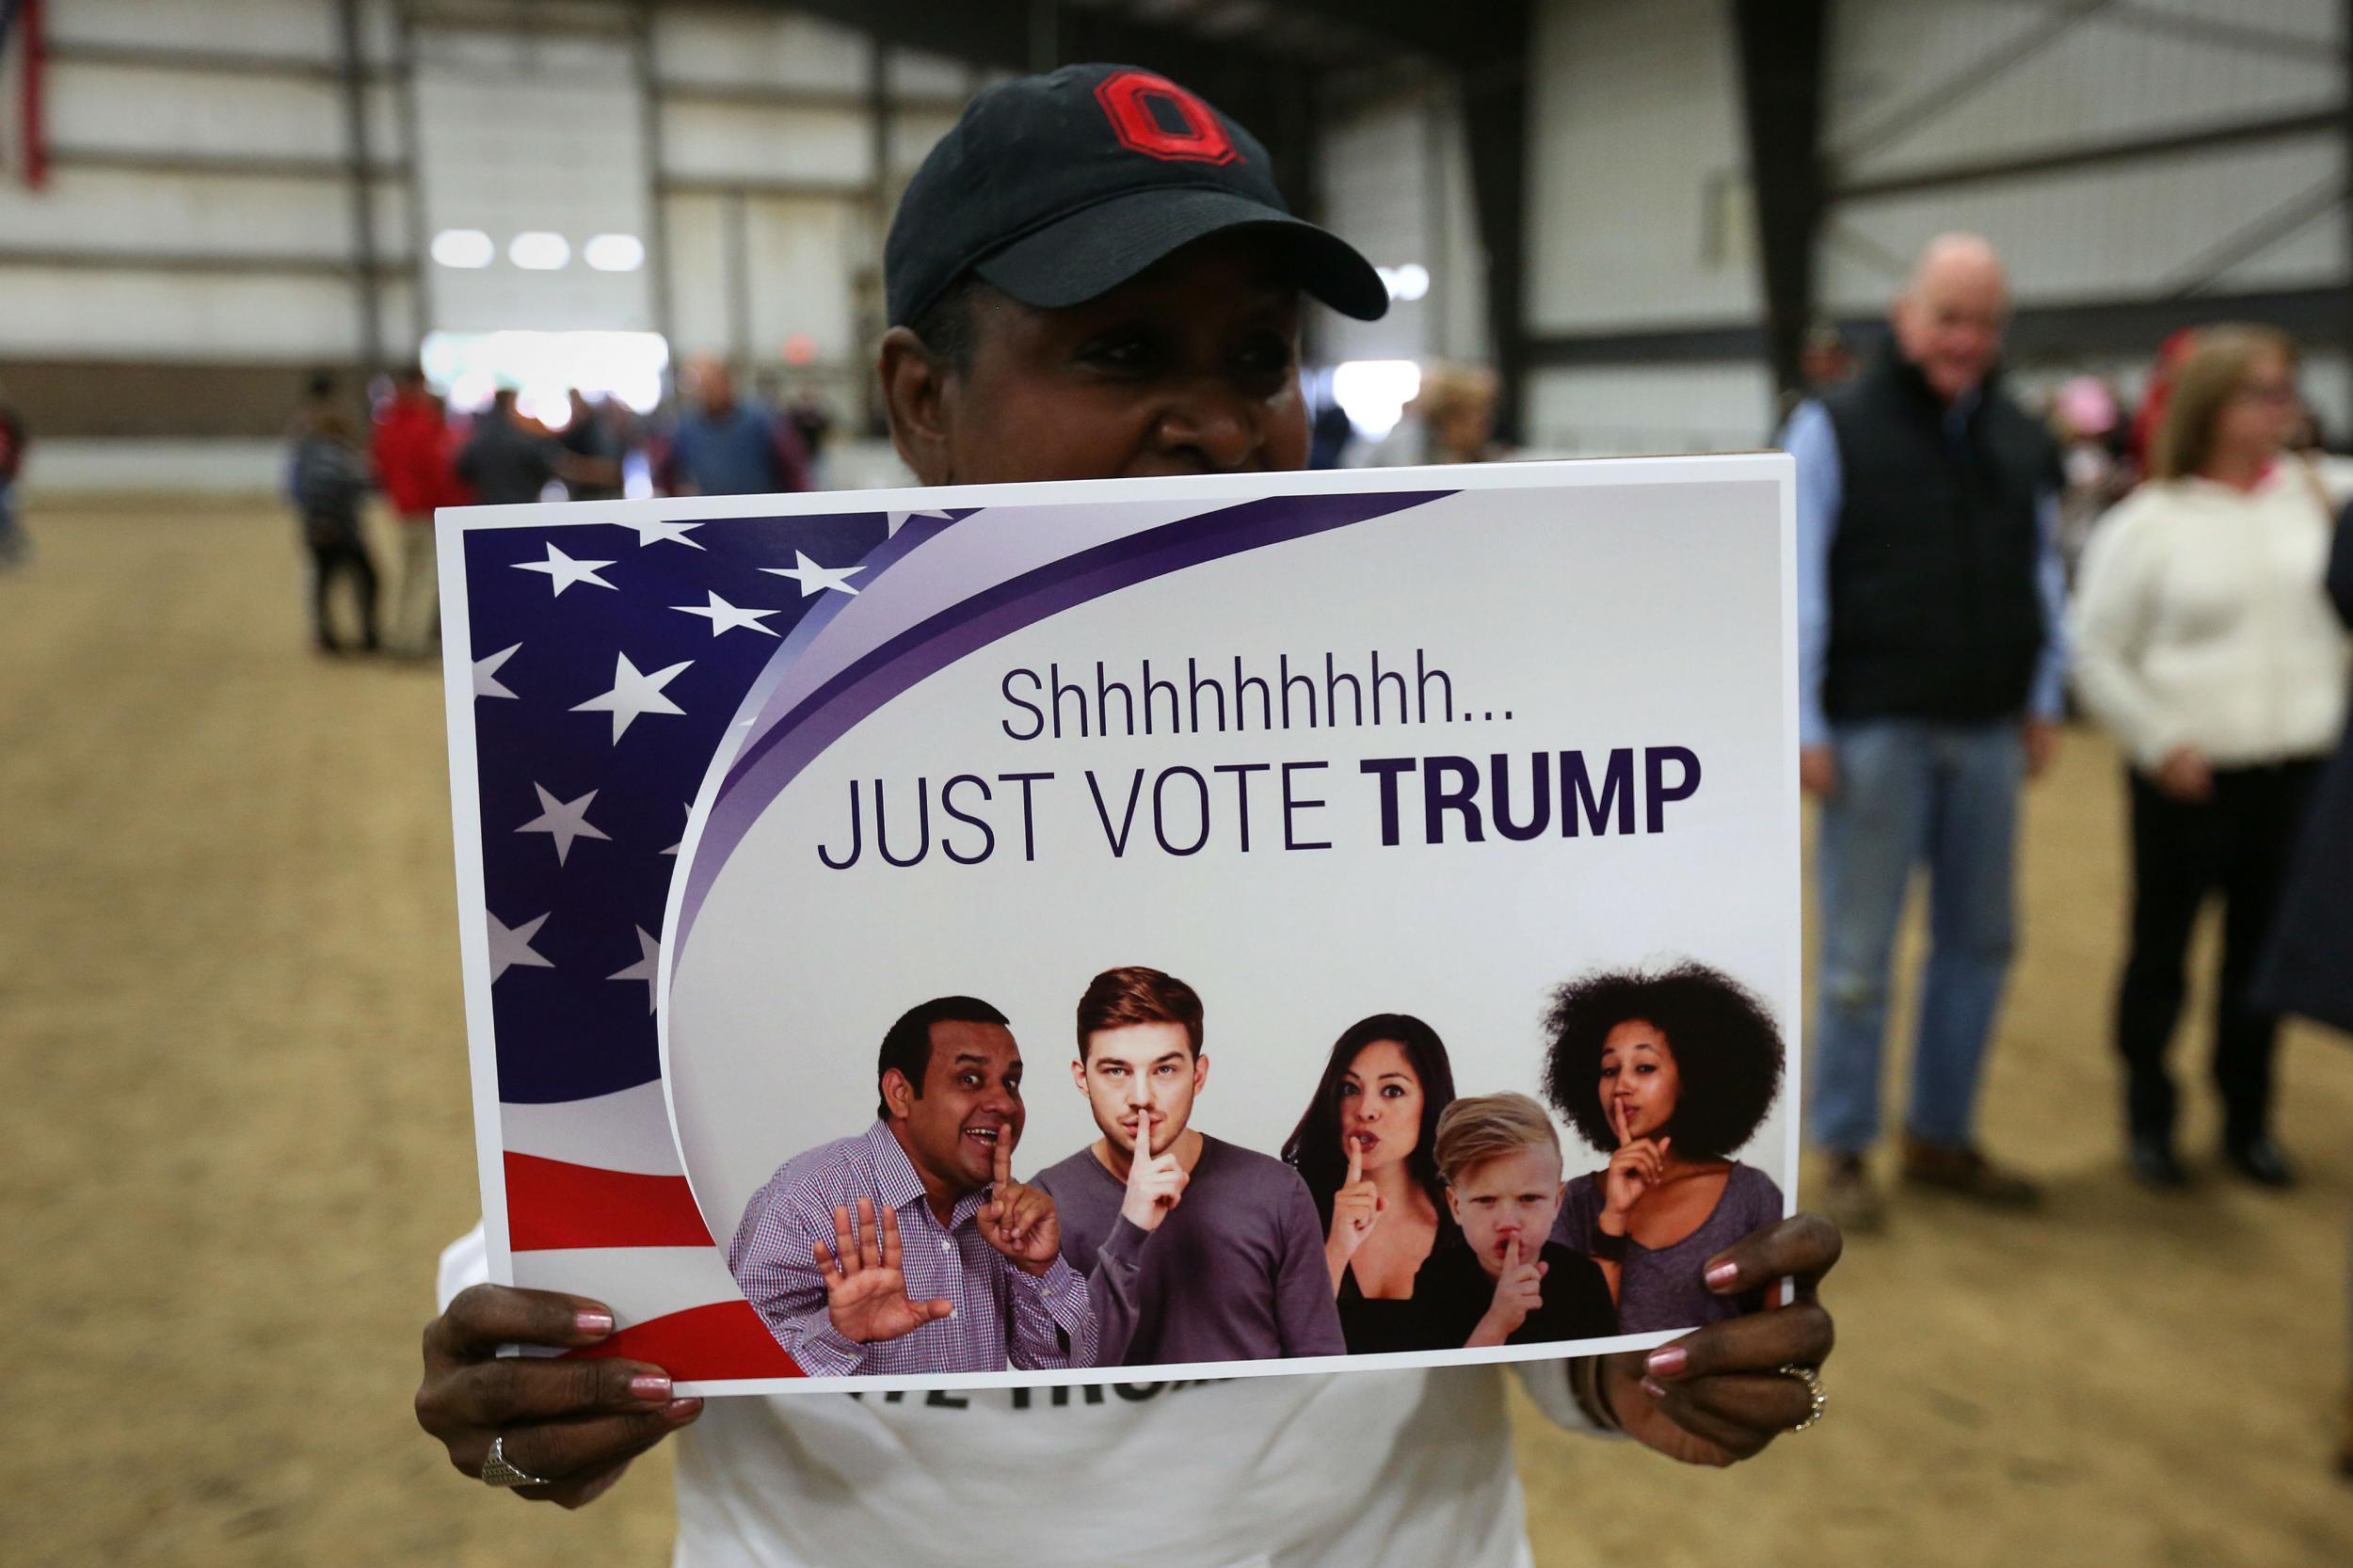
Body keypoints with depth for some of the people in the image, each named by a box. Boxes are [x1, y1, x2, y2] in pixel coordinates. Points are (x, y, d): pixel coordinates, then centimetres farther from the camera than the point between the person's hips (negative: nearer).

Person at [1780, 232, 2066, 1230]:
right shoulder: (1835, 428, -5)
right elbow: (1798, 585, -8)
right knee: (1858, 957, 2)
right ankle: (1845, 1150, 16)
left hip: (1989, 732, 6)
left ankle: (1942, 1136, 26)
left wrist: (2043, 702, 12)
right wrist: (1805, 727, -11)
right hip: (1878, 730, -5)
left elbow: (2043, 576, 16)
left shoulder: (2020, 439, 11)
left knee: (1978, 942, 11)